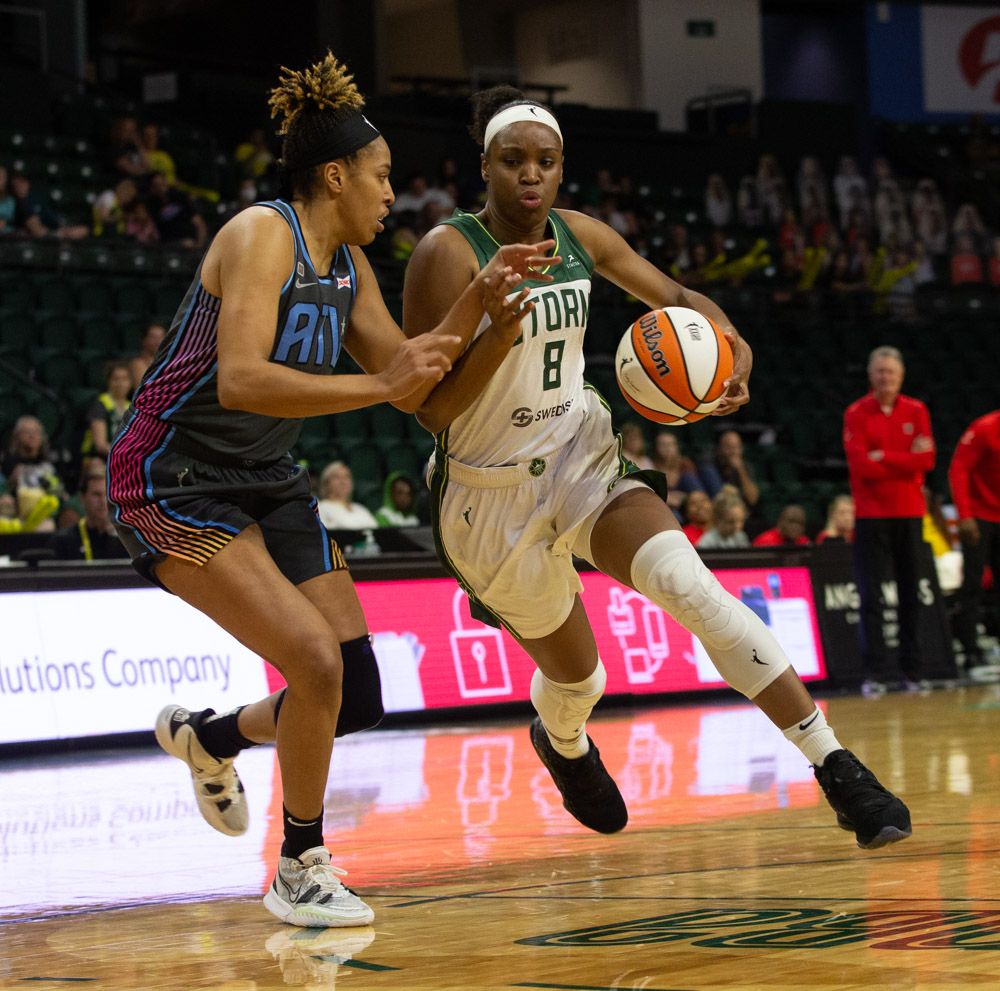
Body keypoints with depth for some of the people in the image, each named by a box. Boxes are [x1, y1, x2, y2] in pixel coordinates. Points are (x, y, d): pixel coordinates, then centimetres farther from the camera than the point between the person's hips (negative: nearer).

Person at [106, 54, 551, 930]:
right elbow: (240, 380, -31)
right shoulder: (261, 236, -18)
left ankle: (205, 736, 31)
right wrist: (378, 386, -34)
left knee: (356, 699, 2)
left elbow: (409, 375, 11)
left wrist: (481, 299, -1)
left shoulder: (347, 265, 8)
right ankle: (300, 871, -1)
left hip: (266, 484, 9)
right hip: (175, 483, -9)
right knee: (318, 664, -21)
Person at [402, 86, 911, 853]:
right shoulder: (450, 254, -18)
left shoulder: (580, 236, -2)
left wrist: (732, 346, -8)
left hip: (581, 457, 3)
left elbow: (673, 295, 13)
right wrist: (500, 326, -34)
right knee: (577, 677, 11)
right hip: (493, 491, -3)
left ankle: (836, 768, -27)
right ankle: (562, 743, 52)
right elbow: (429, 409, -20)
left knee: (691, 586, -24)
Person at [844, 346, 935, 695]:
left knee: (911, 594, 4)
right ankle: (874, 673, -4)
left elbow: (927, 459, -4)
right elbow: (861, 464, -12)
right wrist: (906, 460, -10)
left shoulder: (916, 411, 7)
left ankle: (913, 668, 11)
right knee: (871, 596, -5)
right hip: (871, 515, -2)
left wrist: (884, 457, -12)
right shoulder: (856, 414, -1)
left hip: (910, 513, 2)